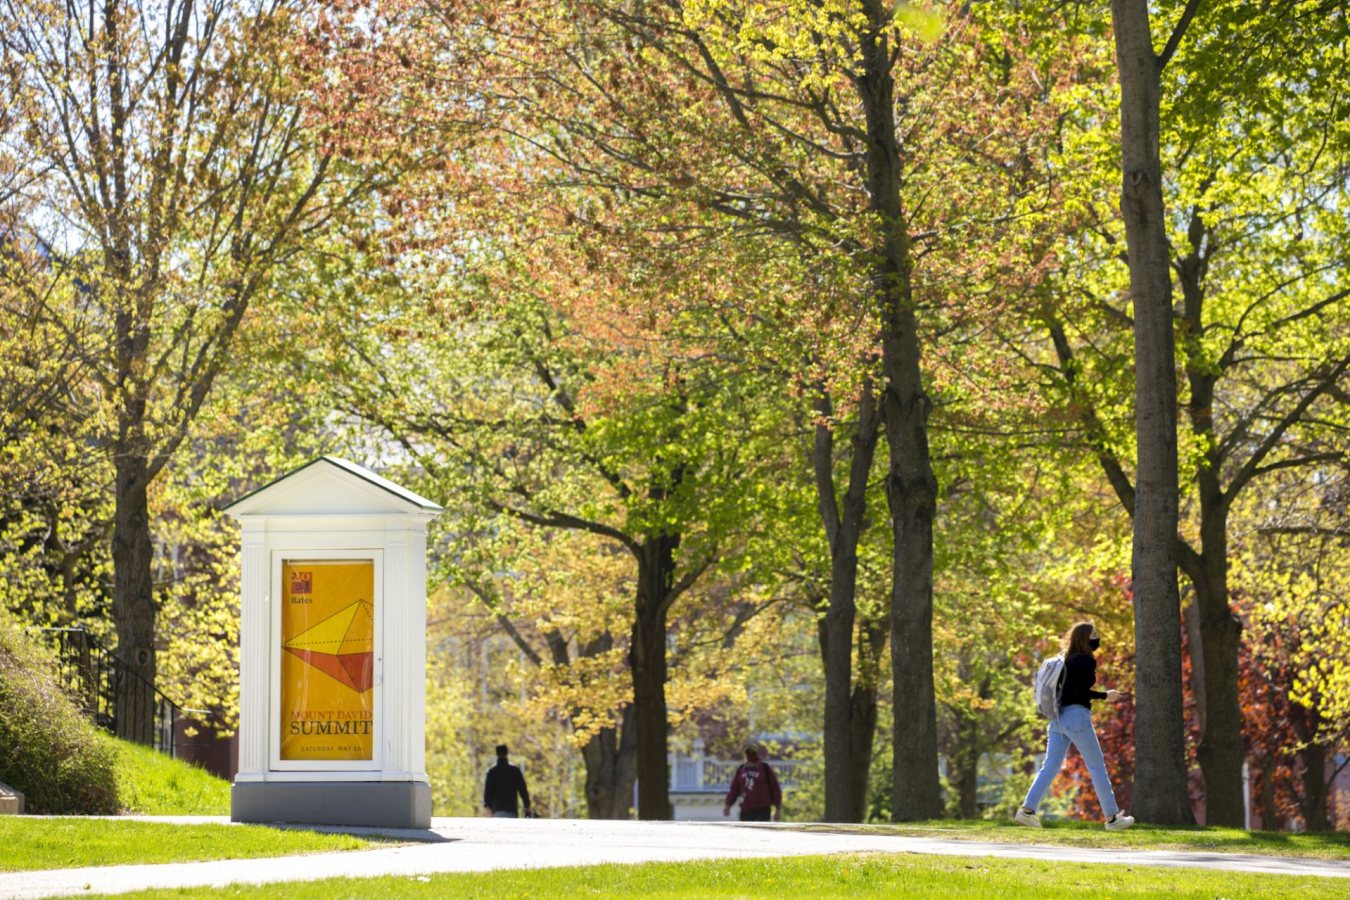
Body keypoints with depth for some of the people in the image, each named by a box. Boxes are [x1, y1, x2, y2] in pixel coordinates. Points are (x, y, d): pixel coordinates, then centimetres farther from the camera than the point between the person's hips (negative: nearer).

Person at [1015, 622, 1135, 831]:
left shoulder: (1067, 661, 17)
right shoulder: (1086, 661, -8)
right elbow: (1081, 692, -17)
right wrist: (1106, 696, -8)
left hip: (1059, 717, 8)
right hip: (1076, 716, -8)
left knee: (1050, 766, 3)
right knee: (1097, 766, 1)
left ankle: (1027, 809, -9)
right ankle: (1112, 818, 5)